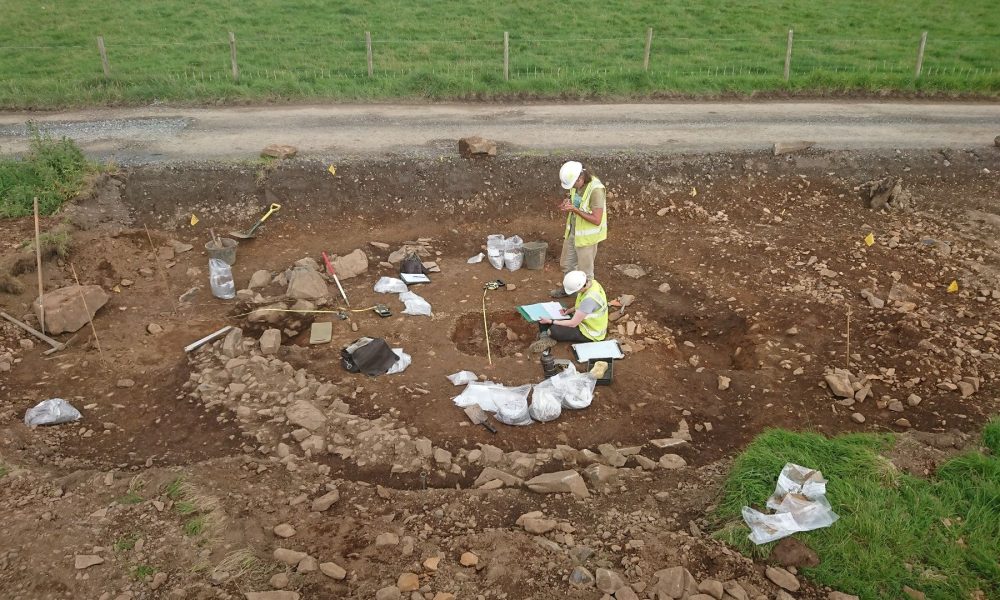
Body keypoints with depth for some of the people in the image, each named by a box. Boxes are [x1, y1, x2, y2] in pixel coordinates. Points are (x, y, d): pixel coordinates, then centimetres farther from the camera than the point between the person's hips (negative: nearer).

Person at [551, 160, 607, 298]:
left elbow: (596, 220, -28)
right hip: (572, 231, 8)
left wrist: (574, 209, -31)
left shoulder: (596, 190, -28)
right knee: (566, 263, 24)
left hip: (586, 236, -8)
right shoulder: (576, 184, -4)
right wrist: (567, 205, -10)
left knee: (585, 271, 8)